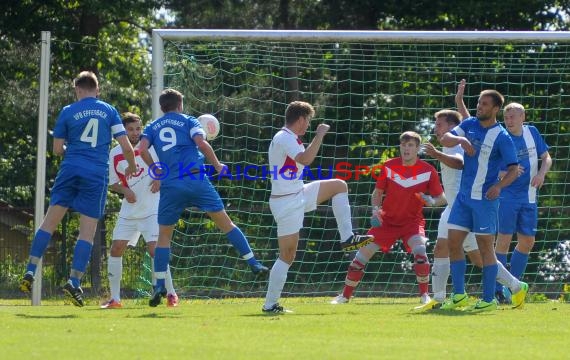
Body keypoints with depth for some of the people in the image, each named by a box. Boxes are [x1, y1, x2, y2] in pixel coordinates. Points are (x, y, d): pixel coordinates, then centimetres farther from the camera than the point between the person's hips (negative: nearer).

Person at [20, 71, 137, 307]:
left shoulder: (68, 112, 6)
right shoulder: (109, 111, 7)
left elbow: (57, 149, 9)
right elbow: (126, 147, 4)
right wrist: (131, 167, 22)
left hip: (70, 171, 0)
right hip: (96, 176, 0)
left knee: (49, 222, 7)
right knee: (87, 232, 2)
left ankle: (31, 272, -2)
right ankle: (74, 282, -6)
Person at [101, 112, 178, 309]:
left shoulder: (150, 147, -7)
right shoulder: (115, 154, 1)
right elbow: (113, 183, 9)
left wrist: (161, 179, -16)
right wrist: (125, 190, -11)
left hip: (152, 209, -4)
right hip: (129, 210, 4)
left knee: (154, 249, -15)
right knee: (116, 248, -3)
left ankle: (171, 294, 0)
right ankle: (114, 298, 5)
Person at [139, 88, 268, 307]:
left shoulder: (152, 127, 17)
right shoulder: (188, 121, 11)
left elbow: (142, 149, -1)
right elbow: (201, 143, -7)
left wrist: (156, 170, 10)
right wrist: (217, 165, 4)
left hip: (170, 185, 2)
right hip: (196, 179, -2)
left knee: (164, 235, 9)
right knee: (225, 222, 5)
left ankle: (159, 286, 0)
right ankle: (253, 264, 2)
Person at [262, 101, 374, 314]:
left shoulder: (288, 138, 13)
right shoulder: (284, 139, -19)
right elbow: (305, 159, -35)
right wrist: (320, 135, -26)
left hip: (298, 195, 10)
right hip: (287, 203, -10)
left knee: (339, 186, 13)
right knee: (287, 255, -8)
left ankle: (347, 238, 9)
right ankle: (270, 305, -3)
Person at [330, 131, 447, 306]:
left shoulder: (428, 170, -9)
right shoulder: (389, 166, -4)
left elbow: (442, 198, -3)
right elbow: (378, 192, 8)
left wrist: (431, 201, -26)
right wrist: (375, 209, -11)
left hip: (412, 220, -2)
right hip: (387, 219, 2)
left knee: (420, 250, -30)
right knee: (364, 253, -5)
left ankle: (424, 295, -16)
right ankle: (345, 295, 9)